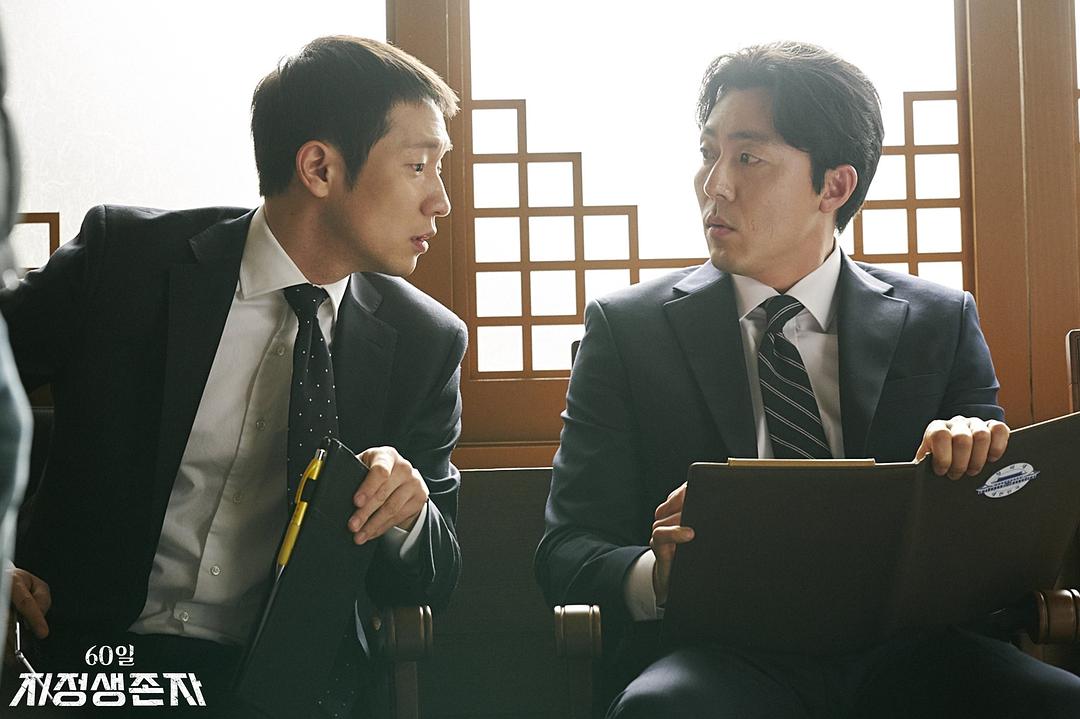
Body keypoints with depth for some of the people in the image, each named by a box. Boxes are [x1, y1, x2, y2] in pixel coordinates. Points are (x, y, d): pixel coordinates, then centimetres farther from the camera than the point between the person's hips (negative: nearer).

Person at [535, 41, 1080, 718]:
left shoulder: (941, 323, 15)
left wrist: (977, 454, -10)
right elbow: (568, 549, 6)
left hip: (904, 654, 1)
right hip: (719, 656, -1)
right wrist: (656, 575, -18)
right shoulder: (628, 327, 11)